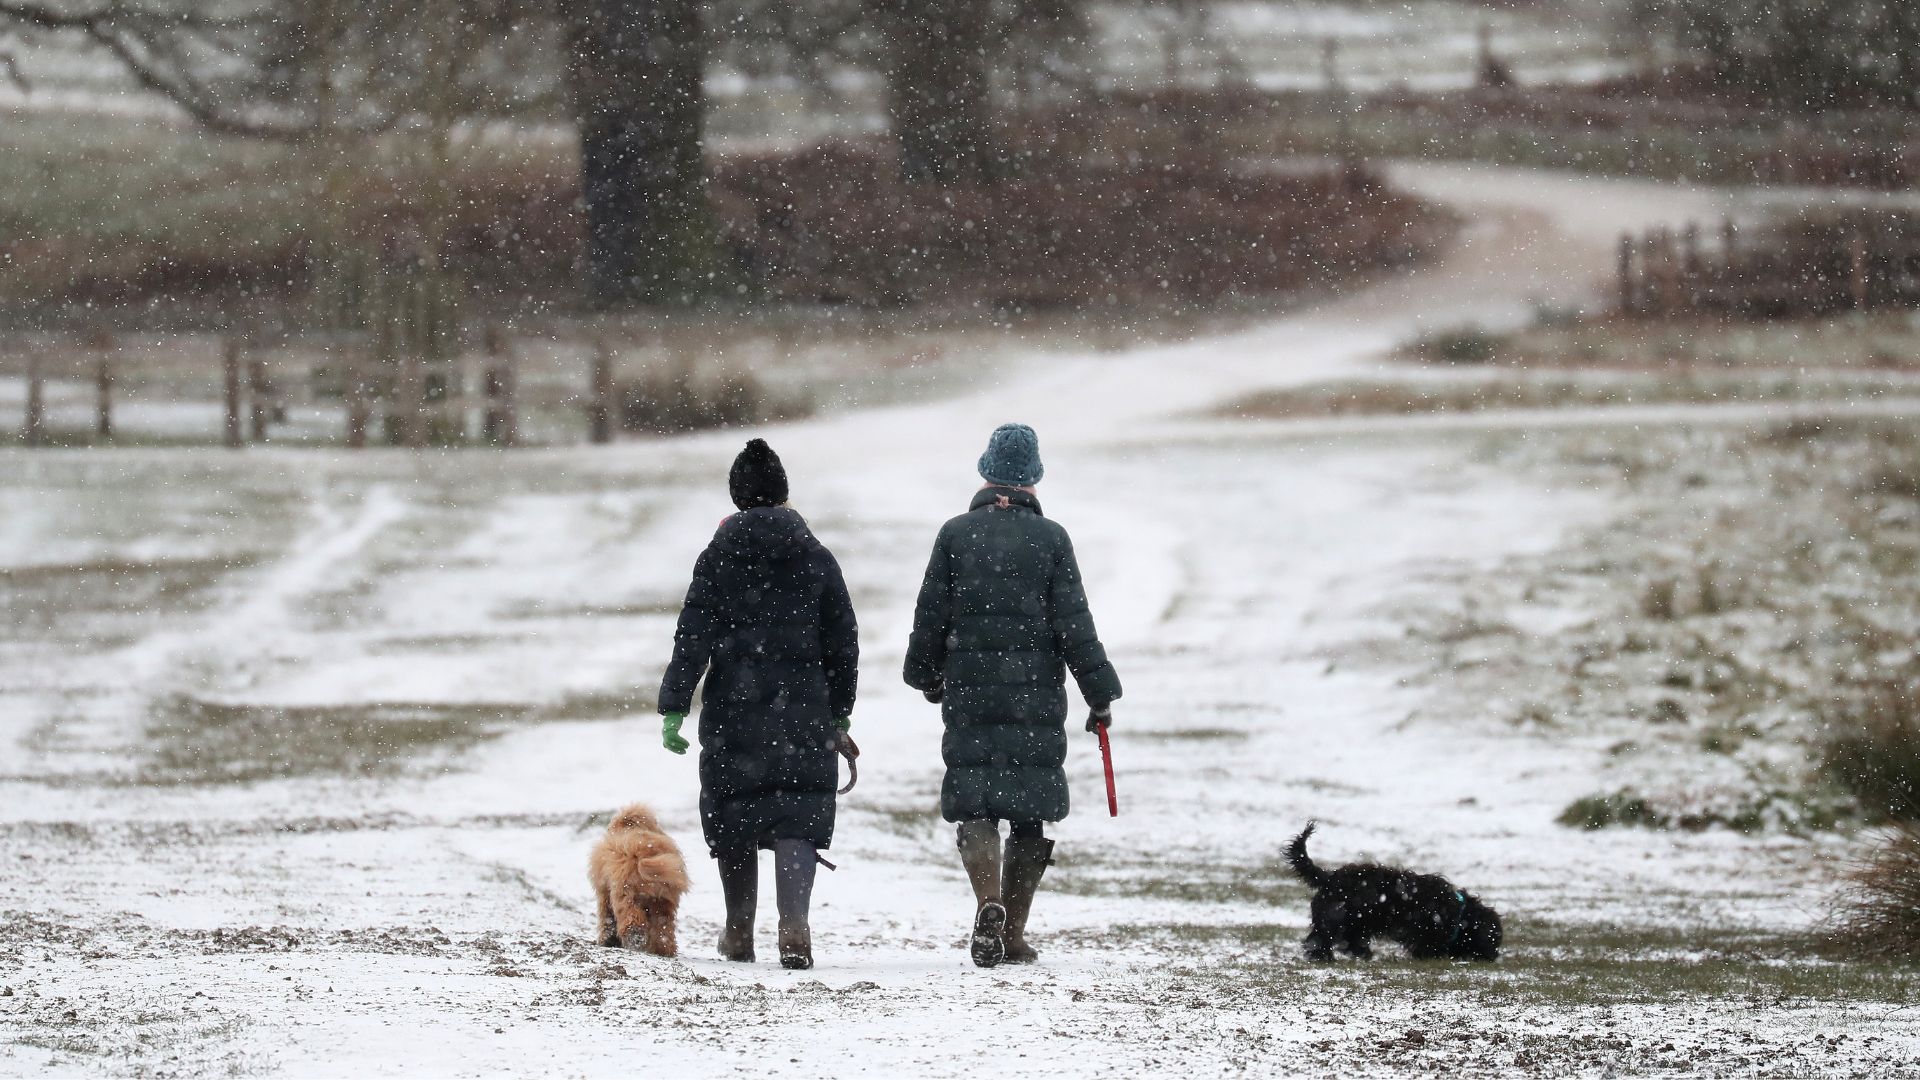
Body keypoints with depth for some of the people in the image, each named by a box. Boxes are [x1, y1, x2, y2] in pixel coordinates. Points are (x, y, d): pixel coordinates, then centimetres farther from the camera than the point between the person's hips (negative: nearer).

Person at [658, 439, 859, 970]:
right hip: (803, 709, 1)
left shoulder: (719, 558, -2)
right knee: (797, 818, -1)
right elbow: (843, 642, 8)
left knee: (732, 813, 13)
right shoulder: (816, 558, 4)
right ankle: (794, 922, -22)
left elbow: (693, 638, -7)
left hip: (733, 708, -1)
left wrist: (673, 708, -6)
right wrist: (838, 714, 18)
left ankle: (739, 932, 23)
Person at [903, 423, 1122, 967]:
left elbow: (930, 615, 6)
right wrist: (1099, 695, 4)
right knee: (1029, 810, 8)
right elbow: (1075, 624, -3)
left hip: (969, 692, 0)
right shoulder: (1050, 539, -2)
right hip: (1036, 695, 0)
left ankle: (989, 903, -22)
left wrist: (927, 675, 23)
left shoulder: (955, 534, 1)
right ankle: (1013, 933, 7)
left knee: (974, 805, 2)